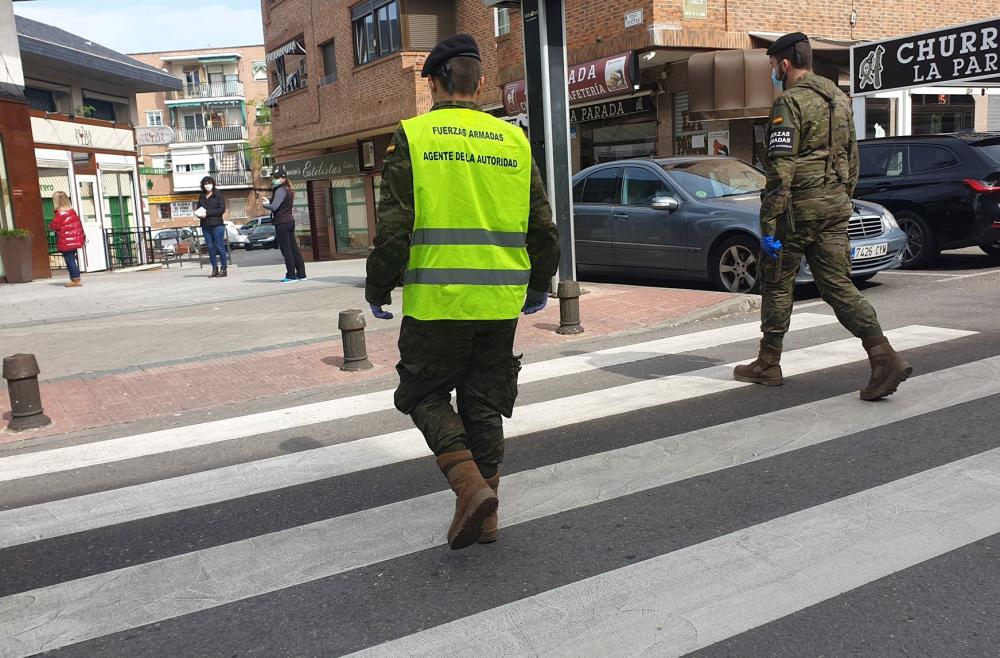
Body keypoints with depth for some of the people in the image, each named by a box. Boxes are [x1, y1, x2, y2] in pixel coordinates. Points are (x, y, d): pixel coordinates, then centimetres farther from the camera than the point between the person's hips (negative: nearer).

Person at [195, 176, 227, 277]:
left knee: (219, 246, -6)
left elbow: (222, 209, -9)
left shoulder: (218, 195, 1)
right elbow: (198, 209, 21)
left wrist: (207, 213, -14)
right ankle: (215, 269, 8)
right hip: (205, 225, 5)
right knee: (210, 247, 4)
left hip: (217, 224, -5)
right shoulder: (201, 196, 16)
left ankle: (224, 269, -1)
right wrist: (200, 214, -3)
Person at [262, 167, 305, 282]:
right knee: (294, 248, 10)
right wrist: (269, 202, 12)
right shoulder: (289, 190, 16)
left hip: (282, 223, -9)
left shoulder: (280, 190, -13)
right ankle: (301, 273, 13)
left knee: (286, 250, -5)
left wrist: (265, 204, -3)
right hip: (290, 221, 9)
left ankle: (291, 275, -3)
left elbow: (274, 207, -21)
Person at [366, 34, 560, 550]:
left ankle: (470, 484, -4)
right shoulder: (513, 141, 8)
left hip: (436, 299, -4)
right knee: (484, 403, 15)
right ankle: (483, 516, 21)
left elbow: (393, 227, -9)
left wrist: (377, 290, 5)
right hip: (500, 302, 4)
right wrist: (539, 286, 24)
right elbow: (543, 227, 10)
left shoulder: (412, 137, -3)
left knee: (426, 394, 14)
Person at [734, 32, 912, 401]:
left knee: (777, 286, 7)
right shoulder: (840, 99, 16)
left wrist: (769, 224, -17)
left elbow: (781, 170, -18)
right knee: (839, 286, 5)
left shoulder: (790, 102, -11)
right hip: (834, 206, 7)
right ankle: (884, 357, -8)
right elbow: (852, 160, 20)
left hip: (797, 208, -7)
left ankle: (768, 365, 18)